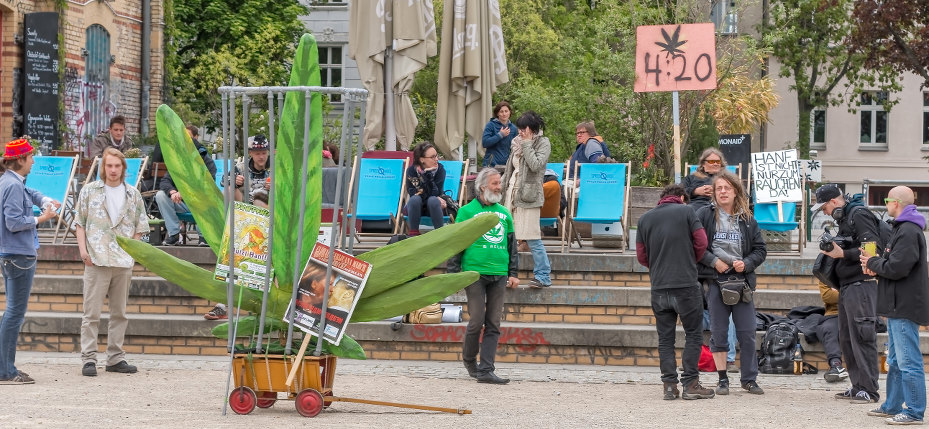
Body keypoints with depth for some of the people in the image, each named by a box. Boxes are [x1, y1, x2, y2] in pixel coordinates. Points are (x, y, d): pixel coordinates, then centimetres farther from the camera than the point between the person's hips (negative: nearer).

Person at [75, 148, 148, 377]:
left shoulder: (133, 194, 11)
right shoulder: (90, 191, 6)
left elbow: (140, 226, 13)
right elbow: (79, 223, 6)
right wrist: (83, 250, -6)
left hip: (124, 262, 3)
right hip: (96, 261, -3)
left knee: (119, 313, 8)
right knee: (91, 312, -4)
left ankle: (116, 358, 15)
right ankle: (89, 358, -2)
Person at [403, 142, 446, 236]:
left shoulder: (440, 169, -12)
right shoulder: (411, 170, -12)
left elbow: (435, 194, -19)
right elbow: (412, 193, -18)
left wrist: (428, 175, -31)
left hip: (433, 207, 0)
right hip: (416, 207, 0)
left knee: (433, 200, -34)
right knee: (415, 199, -33)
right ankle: (413, 234, -24)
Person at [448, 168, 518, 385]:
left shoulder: (504, 213, 16)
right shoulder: (467, 211, 2)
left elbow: (511, 245, 22)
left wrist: (513, 273, 16)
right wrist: (453, 273, -5)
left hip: (499, 276, 4)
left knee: (493, 324, 0)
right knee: (477, 321, -5)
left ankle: (486, 370, 0)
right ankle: (469, 360, 20)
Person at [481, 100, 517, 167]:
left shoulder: (513, 128, 9)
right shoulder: (491, 125, -3)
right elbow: (484, 143, -14)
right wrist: (500, 135, -14)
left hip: (506, 164, 4)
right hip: (492, 164, -4)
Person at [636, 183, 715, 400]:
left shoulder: (645, 218, 10)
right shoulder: (686, 211, 0)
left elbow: (641, 256, 9)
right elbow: (701, 242, -3)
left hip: (659, 287, 3)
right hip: (686, 284, -3)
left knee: (665, 338, 8)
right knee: (693, 335, 5)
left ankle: (669, 385, 5)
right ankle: (690, 384, 1)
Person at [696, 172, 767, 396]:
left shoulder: (747, 219, 8)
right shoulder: (704, 215, 1)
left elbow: (760, 249, 11)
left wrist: (746, 263, -6)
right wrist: (713, 261, -12)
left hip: (741, 281, 2)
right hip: (715, 280, -2)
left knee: (747, 333, 2)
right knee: (718, 333, 3)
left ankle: (749, 378, 12)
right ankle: (722, 379, 11)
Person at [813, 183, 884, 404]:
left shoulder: (860, 215, -11)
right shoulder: (845, 218, 19)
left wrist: (843, 254, -18)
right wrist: (833, 250, 6)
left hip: (861, 284, -10)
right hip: (847, 286, 10)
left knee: (862, 338, -9)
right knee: (847, 339, 11)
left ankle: (869, 390, -8)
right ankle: (857, 387, 15)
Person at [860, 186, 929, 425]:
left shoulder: (908, 232, -17)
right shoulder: (903, 228, 18)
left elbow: (896, 268, -23)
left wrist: (872, 263, -6)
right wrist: (876, 267, 2)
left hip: (905, 307, -11)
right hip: (898, 306, 11)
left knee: (908, 361, -9)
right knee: (895, 361, 17)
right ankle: (892, 406, 25)